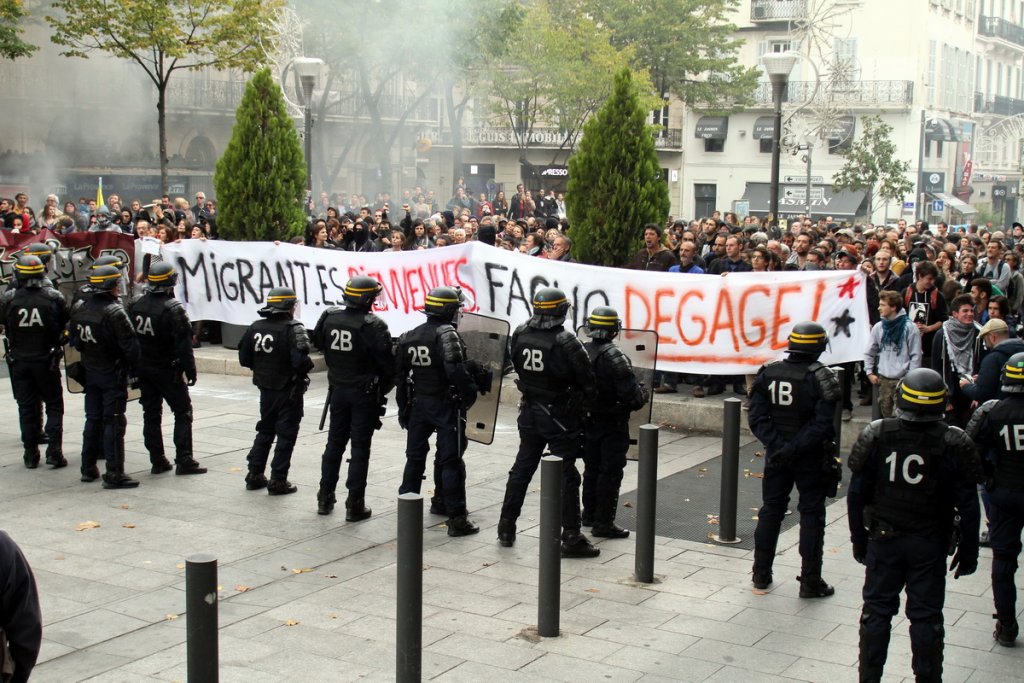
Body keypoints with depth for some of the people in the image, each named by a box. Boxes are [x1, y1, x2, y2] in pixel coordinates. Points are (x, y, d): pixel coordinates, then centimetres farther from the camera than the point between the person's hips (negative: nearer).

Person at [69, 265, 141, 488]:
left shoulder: (80, 310, 4)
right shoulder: (114, 312, -19)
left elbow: (75, 342, 13)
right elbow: (129, 345, -20)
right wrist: (135, 369, -7)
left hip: (90, 373, 7)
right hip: (113, 374, -7)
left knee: (93, 419, 16)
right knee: (114, 422, -4)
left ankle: (88, 468, 23)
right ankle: (114, 474, -3)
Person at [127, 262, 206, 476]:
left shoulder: (135, 305, 3)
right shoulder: (173, 309, -18)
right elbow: (183, 344, -19)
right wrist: (190, 370, -10)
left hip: (143, 369, 6)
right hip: (168, 370, -6)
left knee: (151, 414, 12)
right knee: (183, 412, 3)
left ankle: (157, 461, 14)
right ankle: (184, 461, -2)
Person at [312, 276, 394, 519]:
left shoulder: (329, 319, -3)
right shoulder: (372, 326, -19)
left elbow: (320, 345, 10)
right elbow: (387, 363, -16)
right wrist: (384, 388, 2)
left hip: (338, 390, 5)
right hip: (365, 394, -5)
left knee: (334, 442, 16)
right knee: (360, 447, 2)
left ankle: (325, 498, 23)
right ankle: (355, 504, 4)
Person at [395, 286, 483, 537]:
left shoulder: (409, 337, 8)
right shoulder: (447, 334, -15)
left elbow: (400, 376, 12)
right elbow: (456, 371, -26)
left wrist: (403, 409, 18)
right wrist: (471, 393, -11)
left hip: (418, 403, 6)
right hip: (445, 404, -6)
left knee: (415, 457, 16)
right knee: (451, 461, -1)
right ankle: (457, 518, 1)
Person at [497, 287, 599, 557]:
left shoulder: (520, 334, -4)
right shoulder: (566, 343, -19)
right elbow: (588, 383, -13)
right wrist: (583, 403, 7)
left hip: (529, 411, 5)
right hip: (559, 415, -5)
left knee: (522, 468, 17)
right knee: (565, 475, 1)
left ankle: (506, 527, 24)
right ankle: (571, 537, 4)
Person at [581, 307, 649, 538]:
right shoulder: (614, 357, -20)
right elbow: (632, 395, -21)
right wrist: (645, 395, -1)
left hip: (588, 421, 7)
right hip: (612, 425, -7)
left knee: (592, 468, 19)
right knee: (610, 473, 1)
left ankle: (589, 514, 29)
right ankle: (604, 522, 2)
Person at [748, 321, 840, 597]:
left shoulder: (767, 373, -2)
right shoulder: (821, 377, -14)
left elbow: (756, 417, -8)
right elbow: (822, 424, -22)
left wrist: (778, 445, -14)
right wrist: (793, 448, -21)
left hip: (776, 457, 4)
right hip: (811, 459, -4)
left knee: (770, 511, 15)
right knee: (811, 515, 6)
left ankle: (761, 574, 22)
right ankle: (810, 582, 9)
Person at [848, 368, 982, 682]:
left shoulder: (876, 436, -9)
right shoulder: (953, 444, -13)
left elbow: (856, 494, -3)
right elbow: (967, 505, -7)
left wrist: (859, 538, 9)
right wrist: (968, 550, 4)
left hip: (883, 539, 1)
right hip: (930, 545, -1)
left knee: (876, 611, 12)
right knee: (926, 617, 9)